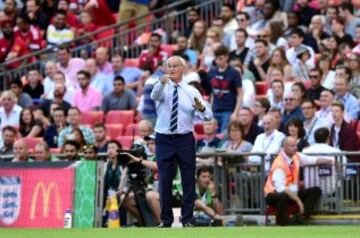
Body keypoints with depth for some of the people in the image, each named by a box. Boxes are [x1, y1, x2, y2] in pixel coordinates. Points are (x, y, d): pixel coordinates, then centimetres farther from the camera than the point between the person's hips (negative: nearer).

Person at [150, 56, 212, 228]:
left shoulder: (191, 91, 4)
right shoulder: (162, 88, 1)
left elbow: (208, 116, -6)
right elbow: (154, 96, -26)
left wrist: (201, 108, -30)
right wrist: (162, 83, -47)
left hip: (185, 139, 1)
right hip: (164, 139, -1)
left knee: (188, 181, 2)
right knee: (165, 181, 1)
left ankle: (187, 219, 10)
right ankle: (166, 220, 11)